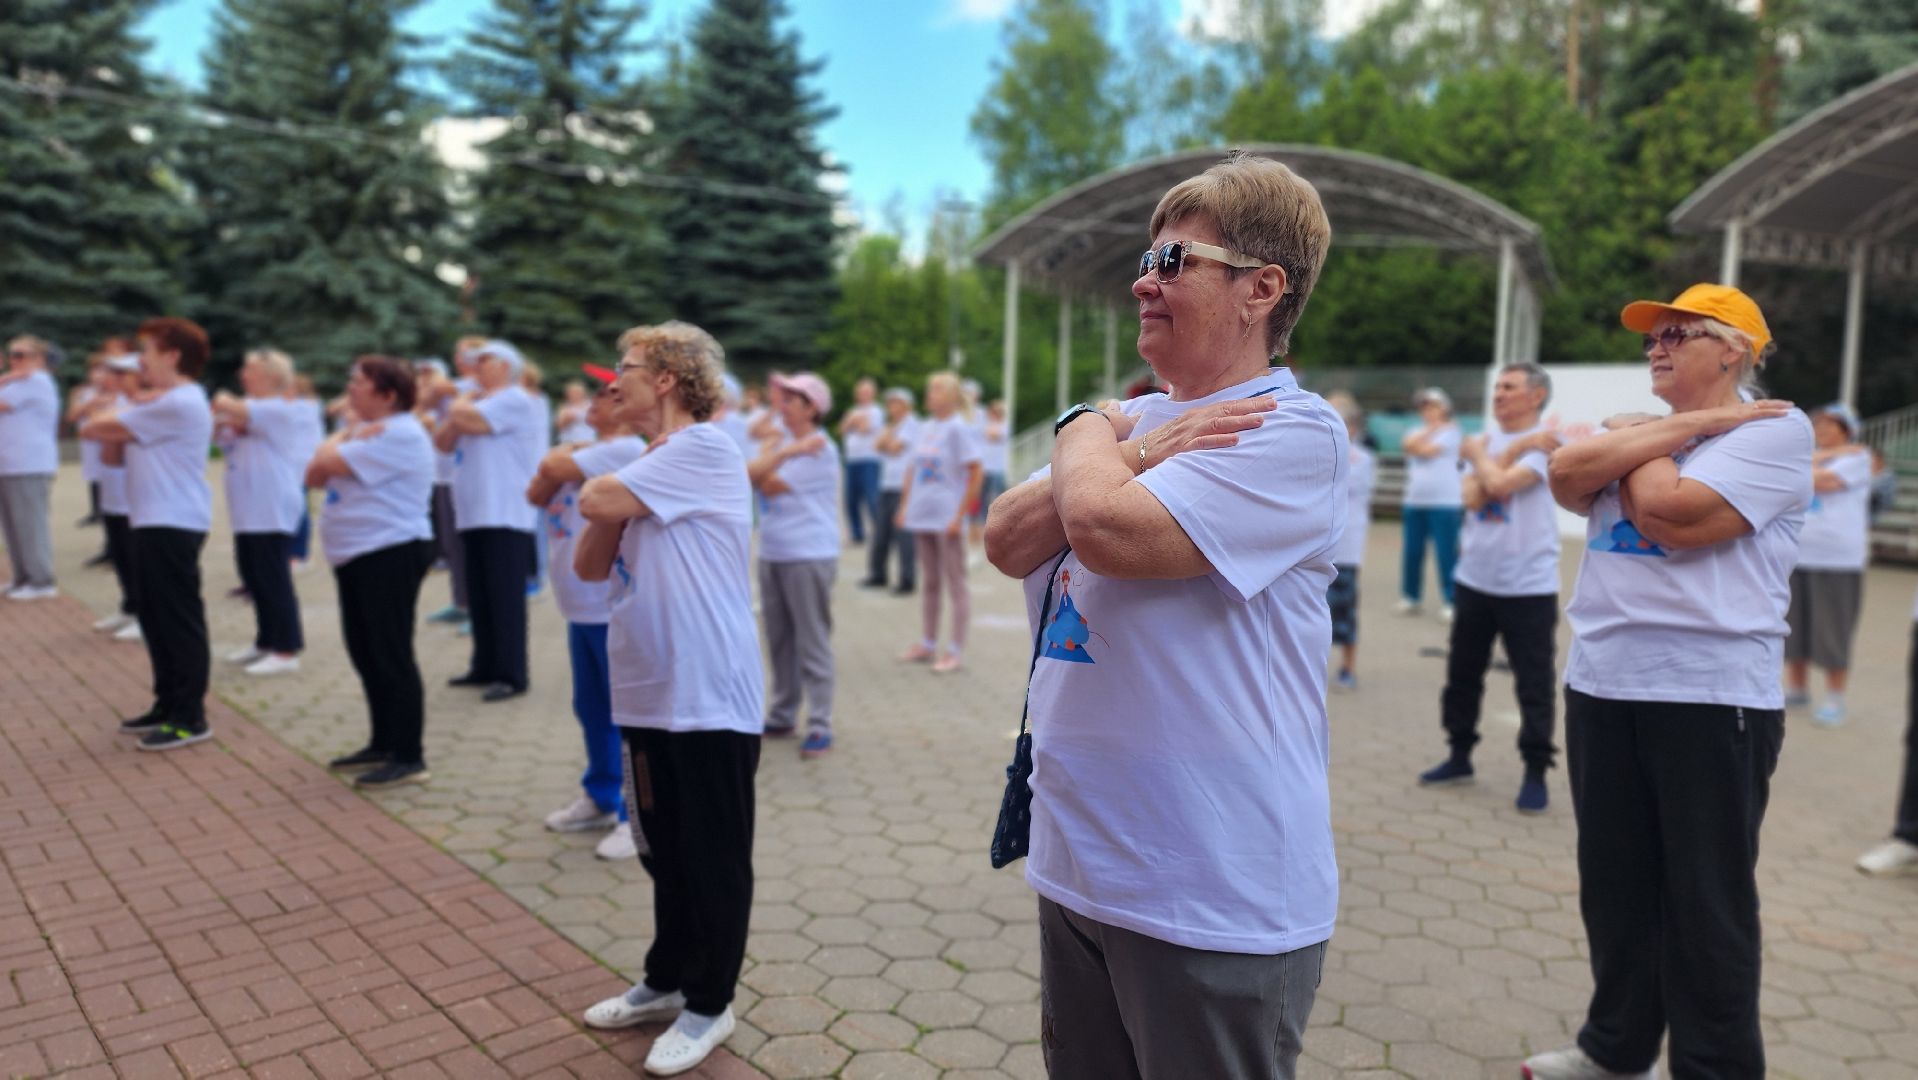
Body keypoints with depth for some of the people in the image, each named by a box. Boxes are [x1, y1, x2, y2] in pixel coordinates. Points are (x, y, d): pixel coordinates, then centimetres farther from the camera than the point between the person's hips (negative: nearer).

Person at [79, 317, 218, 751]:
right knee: (155, 618, 14)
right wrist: (117, 423, -2)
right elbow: (112, 452, 16)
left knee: (179, 619, -6)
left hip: (173, 525, -10)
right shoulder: (158, 404, 21)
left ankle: (190, 717, -2)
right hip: (149, 523, 10)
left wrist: (105, 424, 10)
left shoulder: (179, 403, -15)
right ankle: (168, 704, 22)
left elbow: (96, 429, -12)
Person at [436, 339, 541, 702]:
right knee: (479, 597, 12)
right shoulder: (479, 401, 23)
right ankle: (486, 666, 20)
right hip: (474, 514, 9)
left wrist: (461, 405, 3)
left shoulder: (515, 400, -6)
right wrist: (458, 414, -1)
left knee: (505, 596, -9)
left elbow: (468, 419, -19)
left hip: (505, 516, -9)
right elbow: (443, 442, 17)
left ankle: (512, 675, -6)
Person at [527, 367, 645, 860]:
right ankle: (601, 798, 30)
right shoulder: (586, 452, 16)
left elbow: (556, 468, -21)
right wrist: (555, 466, -6)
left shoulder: (625, 449, -14)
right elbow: (537, 494, 11)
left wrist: (558, 457, 0)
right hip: (582, 603, 10)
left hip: (615, 606, -9)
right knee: (592, 708, 17)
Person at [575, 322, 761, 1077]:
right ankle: (667, 979, 36)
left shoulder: (705, 448, -12)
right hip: (647, 695, 9)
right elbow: (589, 566, 12)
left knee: (713, 859, 6)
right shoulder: (647, 467, 17)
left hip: (709, 698, -9)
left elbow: (595, 502, -19)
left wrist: (608, 493, 3)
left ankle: (709, 1003, 21)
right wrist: (612, 514, -4)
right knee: (663, 852, 20)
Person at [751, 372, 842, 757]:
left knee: (812, 642, -4)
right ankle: (782, 714, 25)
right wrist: (783, 451, -10)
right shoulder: (784, 440, 14)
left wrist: (764, 466, 2)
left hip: (809, 556, -8)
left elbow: (770, 486, -14)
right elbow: (752, 473, 1)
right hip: (772, 553, 8)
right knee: (779, 640, 14)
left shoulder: (820, 450, -10)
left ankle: (820, 725, 1)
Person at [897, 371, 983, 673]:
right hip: (922, 516, 7)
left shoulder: (958, 428, -10)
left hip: (947, 520, -7)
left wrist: (959, 516, -15)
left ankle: (955, 651, 9)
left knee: (955, 583, 2)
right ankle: (927, 645, 25)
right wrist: (904, 507, 11)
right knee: (930, 582, 15)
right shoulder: (924, 427, 9)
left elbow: (976, 474, -14)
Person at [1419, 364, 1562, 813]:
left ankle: (1535, 773, 10)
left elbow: (1500, 485, -22)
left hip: (1528, 585, -6)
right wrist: (1516, 448, -10)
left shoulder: (1545, 445, -7)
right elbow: (1471, 495, -7)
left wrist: (1479, 455, -4)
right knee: (1461, 675, 13)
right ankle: (1460, 756, 28)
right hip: (1474, 578, 6)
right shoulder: (1486, 441, 10)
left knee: (1534, 683, -1)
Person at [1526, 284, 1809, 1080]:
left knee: (1707, 902, 4)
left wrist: (1636, 444, -2)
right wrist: (1684, 426, -7)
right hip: (1602, 685, 7)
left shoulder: (1775, 429, -5)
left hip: (1710, 694, -7)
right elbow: (1567, 478, -4)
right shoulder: (1638, 422, 16)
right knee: (1614, 885, 16)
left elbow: (1673, 516, -20)